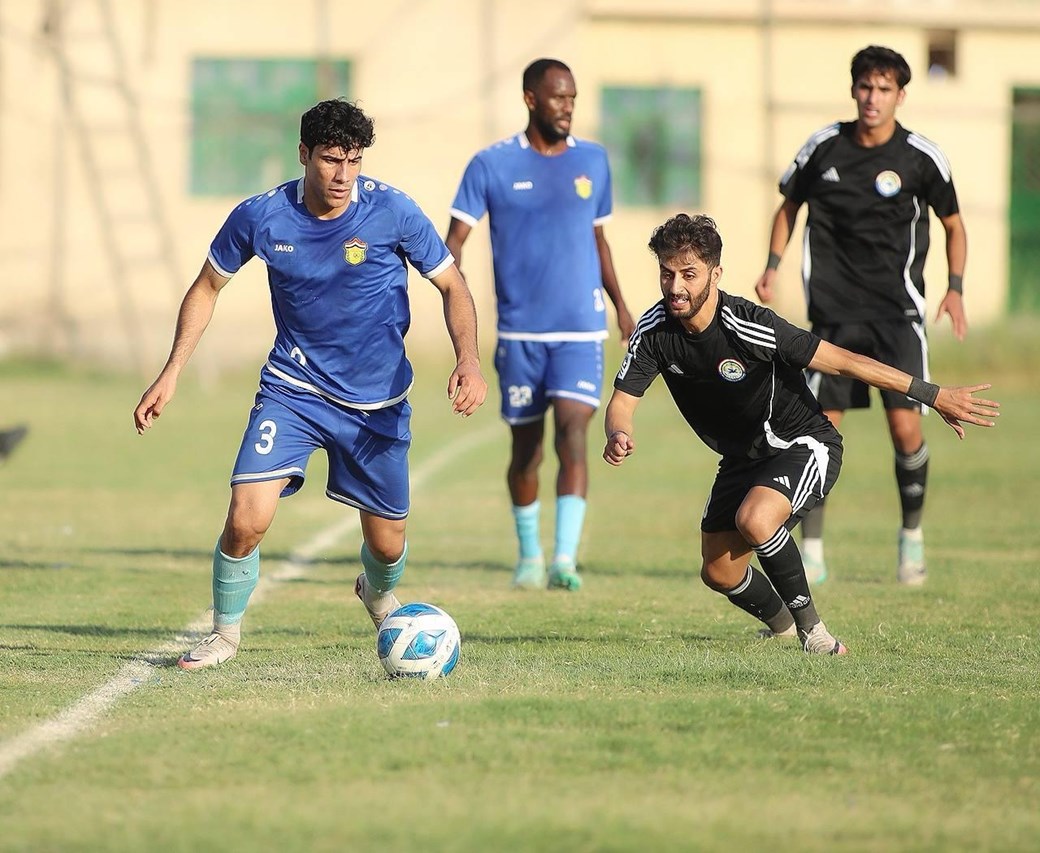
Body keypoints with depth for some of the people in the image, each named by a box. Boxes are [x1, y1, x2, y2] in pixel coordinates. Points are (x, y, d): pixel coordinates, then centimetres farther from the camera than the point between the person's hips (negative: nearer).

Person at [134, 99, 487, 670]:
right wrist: (171, 374, -1)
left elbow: (452, 285, -4)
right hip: (292, 389, 0)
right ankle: (226, 634, 7)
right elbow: (207, 287, 6)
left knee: (386, 544, 8)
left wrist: (468, 360, -22)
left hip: (377, 402, 0)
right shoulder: (260, 216, -11)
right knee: (246, 519, -19)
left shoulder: (392, 211, -15)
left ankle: (378, 595, 46)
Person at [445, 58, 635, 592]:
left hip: (581, 331, 1)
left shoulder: (593, 162, 7)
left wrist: (620, 306, 23)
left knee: (573, 435, -17)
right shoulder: (492, 165, -2)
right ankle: (529, 555, 28)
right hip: (519, 331, -1)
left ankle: (564, 559, -23)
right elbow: (455, 237, -4)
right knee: (526, 449, 9)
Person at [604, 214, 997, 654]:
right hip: (741, 457, 6)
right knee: (719, 573, 4)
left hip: (803, 445, -6)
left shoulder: (750, 327, -29)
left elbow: (842, 361, -24)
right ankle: (784, 627, 35)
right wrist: (619, 435, -38)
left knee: (754, 519, -33)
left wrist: (934, 395, -22)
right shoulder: (654, 331, -14)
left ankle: (808, 621, -11)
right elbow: (622, 402, -11)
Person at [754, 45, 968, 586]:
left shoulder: (922, 157, -3)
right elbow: (789, 206, 18)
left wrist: (955, 288, -2)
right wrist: (773, 266, 5)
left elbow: (953, 225, 10)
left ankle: (912, 534, 13)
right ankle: (811, 552, 4)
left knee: (905, 427, -11)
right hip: (834, 311, 1)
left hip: (897, 309, -1)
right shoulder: (823, 147, 2)